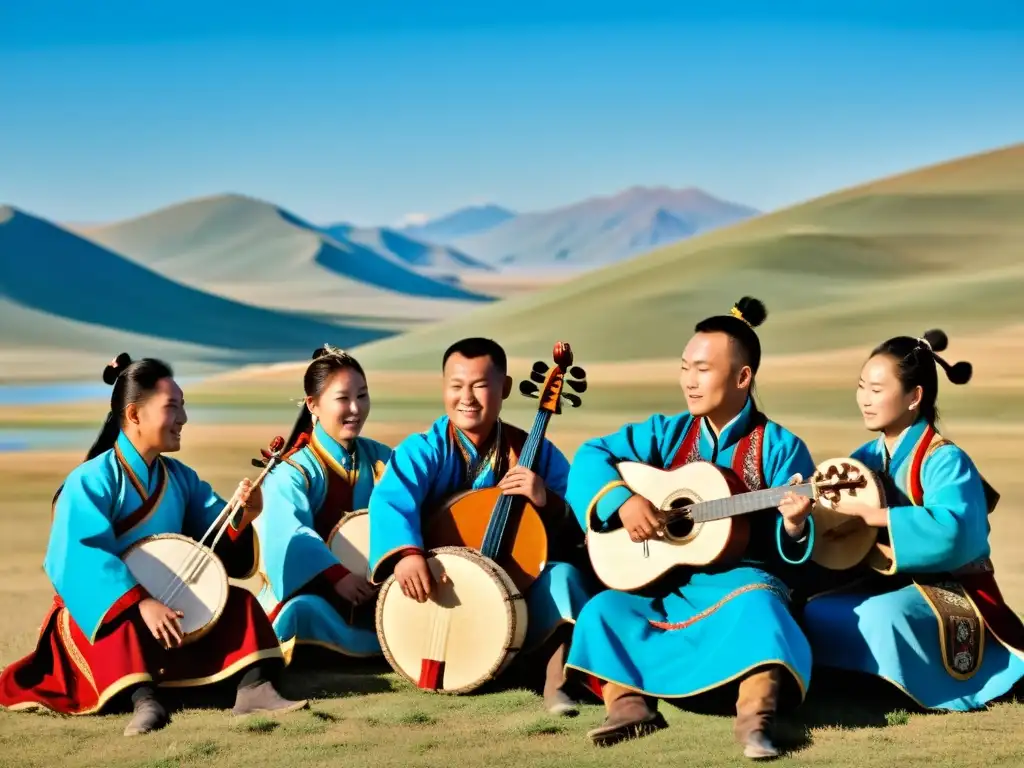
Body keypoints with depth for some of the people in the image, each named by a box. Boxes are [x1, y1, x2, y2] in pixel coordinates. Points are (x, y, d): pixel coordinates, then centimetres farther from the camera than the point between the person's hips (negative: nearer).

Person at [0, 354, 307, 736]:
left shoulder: (181, 478, 5)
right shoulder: (92, 479, -17)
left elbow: (218, 540, -2)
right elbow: (81, 556, -31)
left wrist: (243, 516, -25)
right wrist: (140, 602, -40)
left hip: (171, 602, 6)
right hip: (102, 608, -6)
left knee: (239, 601, -11)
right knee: (120, 622, -38)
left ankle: (253, 687, -27)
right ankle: (144, 701, -50)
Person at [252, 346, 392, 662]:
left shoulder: (381, 458, 9)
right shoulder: (293, 471, -9)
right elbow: (291, 534, -27)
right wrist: (337, 576, -43)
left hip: (371, 589, 5)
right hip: (311, 591, -5)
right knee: (303, 612, -39)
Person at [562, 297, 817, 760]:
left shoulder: (781, 448, -5)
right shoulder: (668, 434, 7)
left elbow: (788, 547, -9)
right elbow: (592, 455, 3)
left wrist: (794, 523, -33)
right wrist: (622, 500, -15)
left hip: (741, 578, -4)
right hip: (665, 582, 4)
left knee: (757, 607, -38)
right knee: (604, 609, -19)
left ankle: (754, 717, -41)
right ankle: (628, 704, -21)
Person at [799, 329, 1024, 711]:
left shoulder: (944, 461, -16)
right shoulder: (867, 457, 6)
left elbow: (951, 531, -35)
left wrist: (867, 513, -32)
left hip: (944, 589, -7)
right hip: (882, 582, 7)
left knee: (884, 617, -36)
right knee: (813, 614, -14)